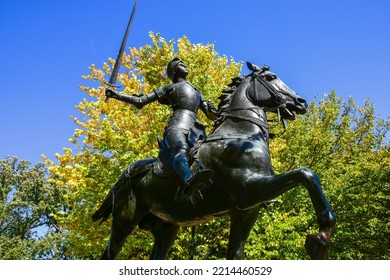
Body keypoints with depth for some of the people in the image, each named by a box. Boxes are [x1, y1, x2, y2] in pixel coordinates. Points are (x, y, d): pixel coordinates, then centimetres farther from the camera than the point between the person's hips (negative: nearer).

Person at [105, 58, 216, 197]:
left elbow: (210, 115, 34)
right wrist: (117, 95, 14)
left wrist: (212, 110, 10)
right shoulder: (169, 88, 26)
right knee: (181, 149, -41)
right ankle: (188, 180, -71)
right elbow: (140, 101, 23)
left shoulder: (197, 92, 39)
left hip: (195, 129, 5)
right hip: (177, 125, -5)